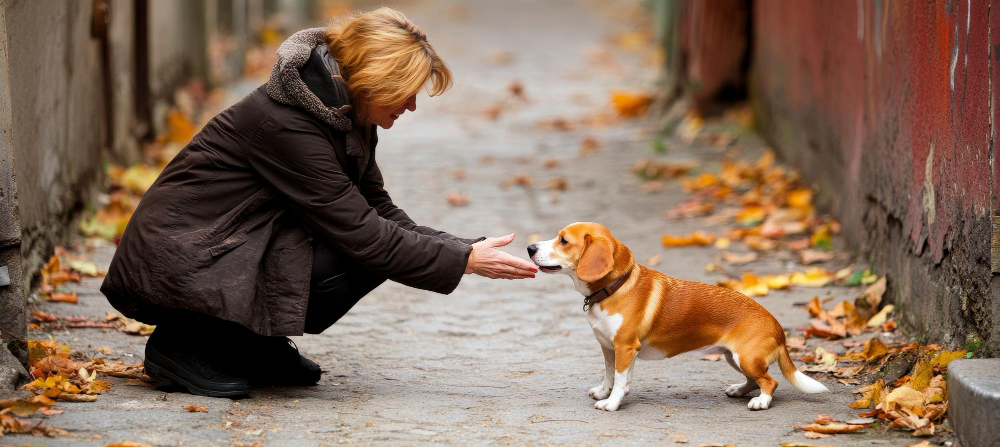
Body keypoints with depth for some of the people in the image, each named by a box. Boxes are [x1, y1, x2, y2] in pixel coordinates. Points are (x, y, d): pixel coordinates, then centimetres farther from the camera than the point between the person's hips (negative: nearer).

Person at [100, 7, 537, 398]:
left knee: (381, 250, -4)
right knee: (362, 257, -23)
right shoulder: (286, 123, -25)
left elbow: (380, 212, 8)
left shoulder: (347, 117, 4)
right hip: (180, 260, -9)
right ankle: (186, 343, -13)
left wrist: (467, 249, -5)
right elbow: (359, 232, -25)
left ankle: (252, 345, 7)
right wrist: (464, 260, -20)